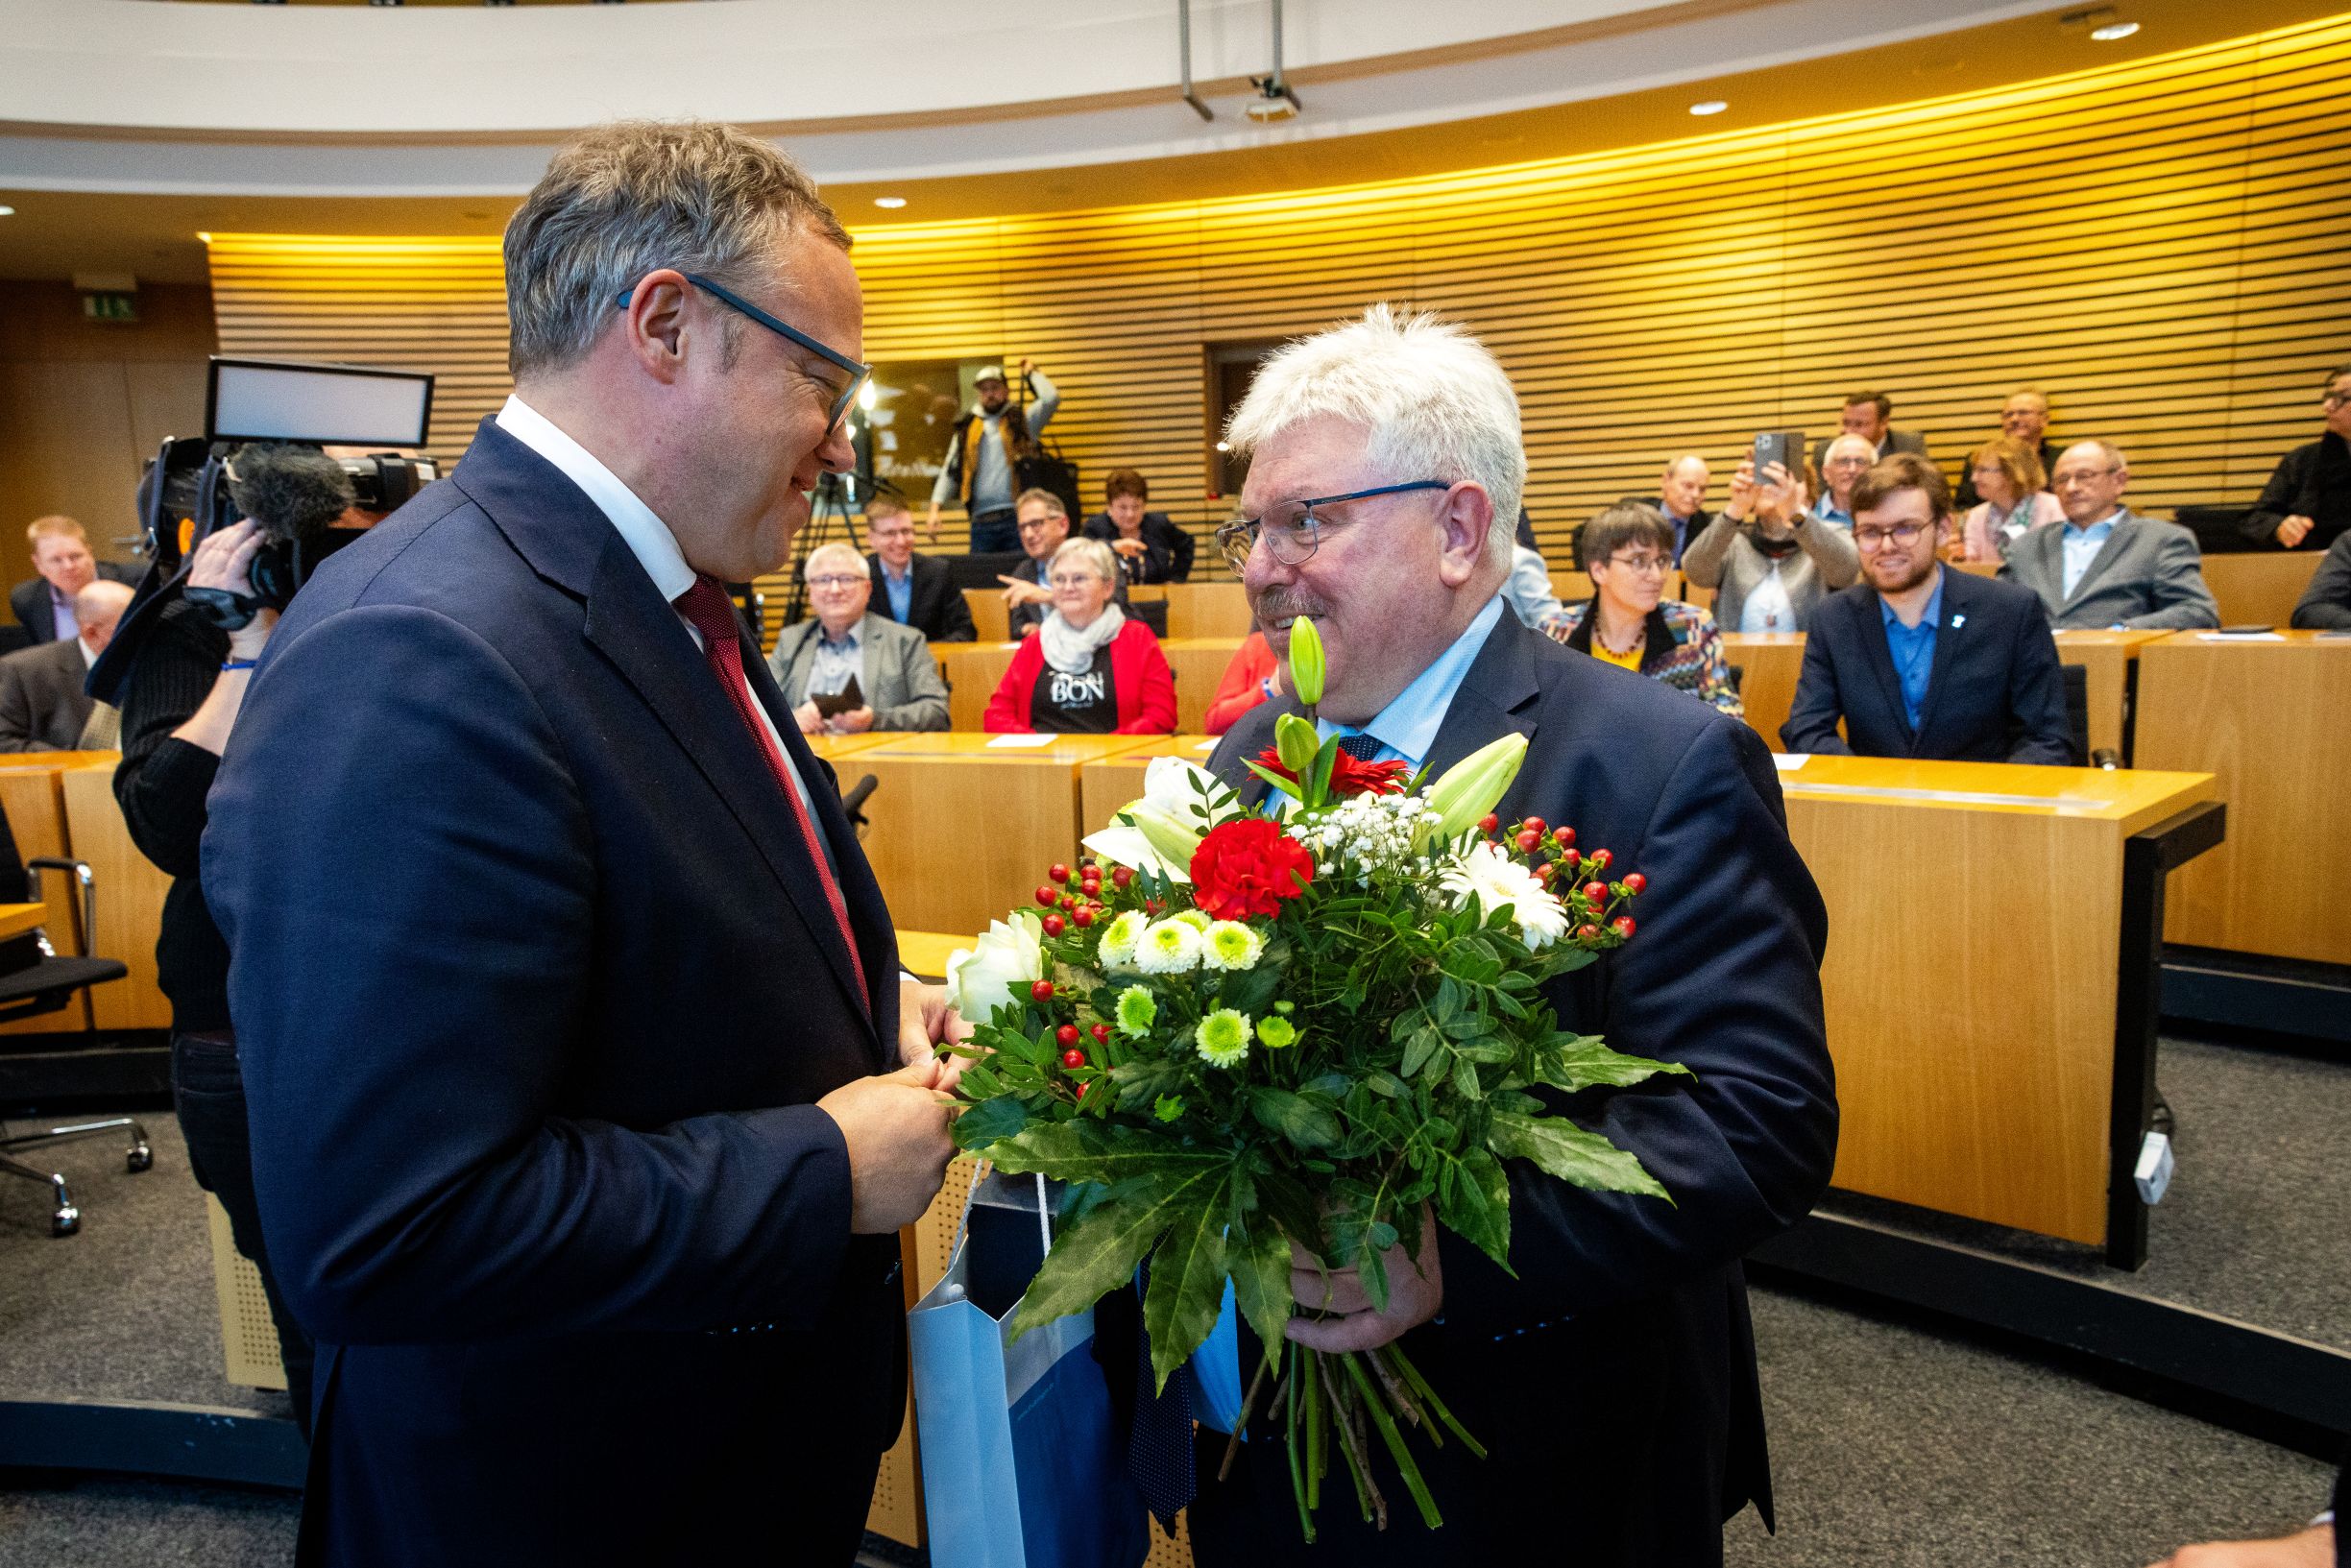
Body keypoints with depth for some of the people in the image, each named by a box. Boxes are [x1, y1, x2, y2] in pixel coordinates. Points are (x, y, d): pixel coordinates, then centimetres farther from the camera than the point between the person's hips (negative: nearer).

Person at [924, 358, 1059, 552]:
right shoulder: (967, 429, 16)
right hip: (982, 521, 3)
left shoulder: (1021, 421, 10)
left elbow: (1051, 398, -5)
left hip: (1017, 516, -2)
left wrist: (1031, 372, 11)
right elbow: (950, 471, 13)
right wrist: (934, 509, 1)